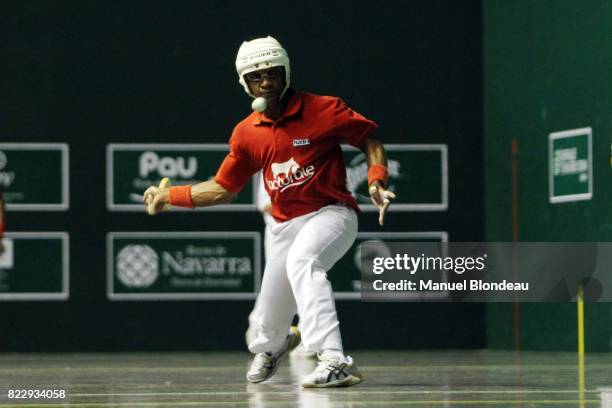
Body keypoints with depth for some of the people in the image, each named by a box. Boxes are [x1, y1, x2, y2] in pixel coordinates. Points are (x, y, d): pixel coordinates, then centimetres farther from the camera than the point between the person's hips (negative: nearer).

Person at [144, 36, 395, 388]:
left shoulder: (323, 110, -9)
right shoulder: (247, 133, 3)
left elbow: (369, 140, -1)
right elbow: (223, 188, 13)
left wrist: (376, 181, -18)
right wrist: (169, 195, 8)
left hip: (331, 213, -5)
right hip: (286, 224, 5)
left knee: (301, 262, -38)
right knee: (271, 321, 8)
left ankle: (334, 361, -47)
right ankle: (270, 347, 50)